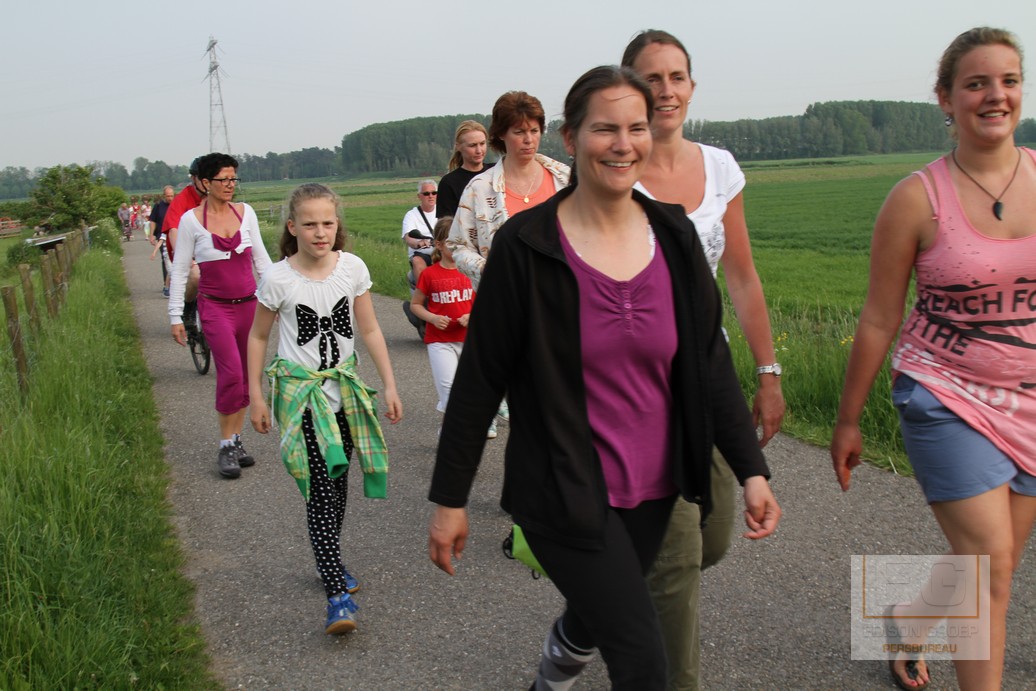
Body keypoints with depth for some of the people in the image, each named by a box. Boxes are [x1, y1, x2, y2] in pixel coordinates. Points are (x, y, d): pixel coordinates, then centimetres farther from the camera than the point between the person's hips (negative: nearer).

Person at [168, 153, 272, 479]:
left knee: (246, 376, 7)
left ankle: (236, 443, 19)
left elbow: (261, 258, 14)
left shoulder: (245, 212, 6)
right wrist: (176, 316, -2)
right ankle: (226, 448, -4)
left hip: (249, 303, 4)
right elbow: (179, 270, 0)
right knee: (231, 372, -16)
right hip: (215, 306, -4)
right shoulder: (191, 220, -4)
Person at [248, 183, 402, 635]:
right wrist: (256, 396, 2)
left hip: (345, 386, 4)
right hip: (300, 391, -4)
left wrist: (390, 386, 4)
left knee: (338, 483, 13)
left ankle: (329, 561, 34)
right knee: (322, 489, -11)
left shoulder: (352, 268, -3)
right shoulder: (278, 279, -11)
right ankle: (337, 592, -11)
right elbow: (258, 337, 2)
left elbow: (369, 330, 5)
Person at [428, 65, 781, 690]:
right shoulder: (526, 246, -13)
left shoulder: (674, 235, -1)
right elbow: (480, 380, -9)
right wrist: (450, 498, -5)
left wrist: (752, 469, -2)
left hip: (651, 489, 5)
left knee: (599, 616, 23)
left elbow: (711, 362, 3)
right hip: (564, 492, -5)